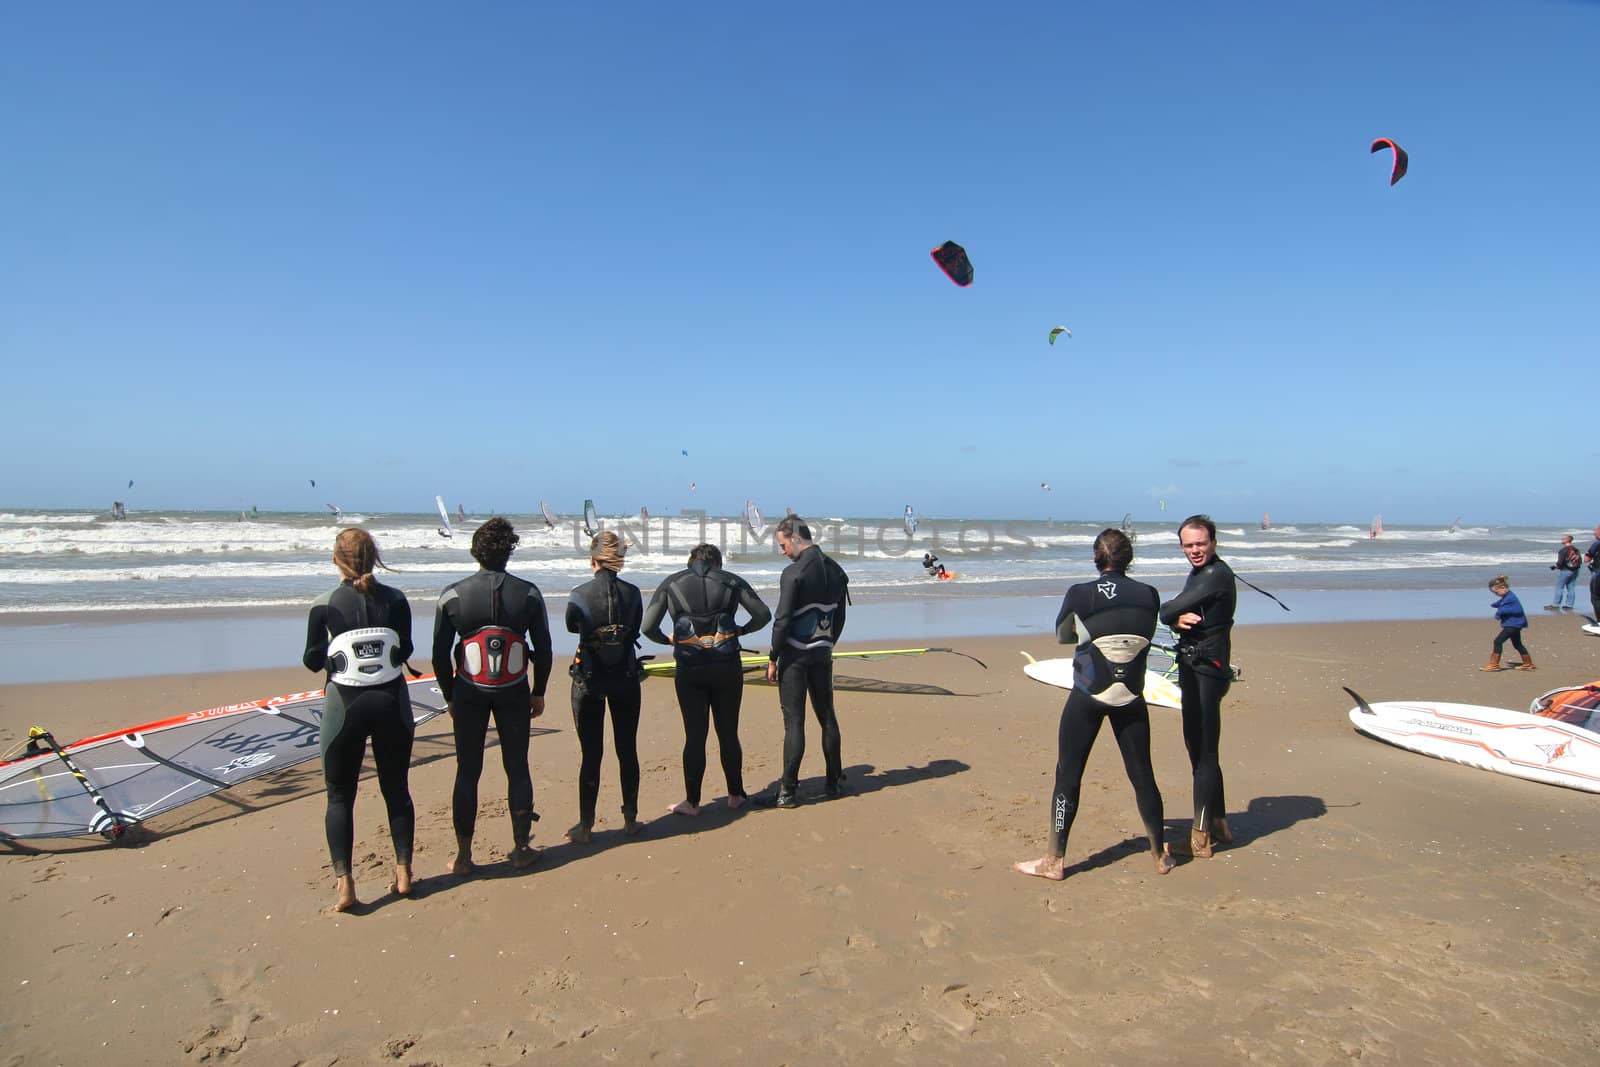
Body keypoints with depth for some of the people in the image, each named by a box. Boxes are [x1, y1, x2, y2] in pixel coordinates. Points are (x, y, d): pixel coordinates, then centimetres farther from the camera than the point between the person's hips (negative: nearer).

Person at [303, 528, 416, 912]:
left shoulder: (325, 605, -10)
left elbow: (313, 661, -3)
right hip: (391, 703, 2)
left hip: (345, 707, -2)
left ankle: (344, 884, 3)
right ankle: (403, 873, 19)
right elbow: (404, 652, 3)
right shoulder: (395, 600, -5)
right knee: (396, 789, 15)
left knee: (340, 794, 10)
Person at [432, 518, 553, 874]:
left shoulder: (453, 594, -5)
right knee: (517, 767, 10)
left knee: (467, 771, 8)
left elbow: (440, 654, -2)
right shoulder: (528, 593, -4)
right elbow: (543, 650, -1)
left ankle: (463, 856, 15)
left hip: (468, 692, 0)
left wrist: (450, 696, 10)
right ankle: (521, 848, 18)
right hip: (514, 692, 0)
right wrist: (538, 692, 10)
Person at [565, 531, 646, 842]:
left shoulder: (580, 595, -12)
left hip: (588, 680, -1)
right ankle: (630, 819, 21)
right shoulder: (632, 593, -7)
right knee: (627, 751, 12)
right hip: (625, 679, 2)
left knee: (591, 755, 6)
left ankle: (585, 826, 13)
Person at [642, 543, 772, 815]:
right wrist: (741, 630, 19)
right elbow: (763, 615, 2)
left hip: (689, 670, 0)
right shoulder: (732, 581, 5)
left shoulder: (671, 584, 4)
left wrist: (668, 640, 16)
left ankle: (692, 802, 13)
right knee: (728, 734, 13)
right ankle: (735, 795, 23)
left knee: (694, 736, 6)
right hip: (727, 668, 1)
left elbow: (648, 627, -3)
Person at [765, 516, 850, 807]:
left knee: (794, 721, -3)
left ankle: (789, 790, 1)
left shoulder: (794, 572, -15)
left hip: (795, 655, -6)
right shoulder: (836, 571, 7)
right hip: (822, 654, 7)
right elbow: (839, 618, 13)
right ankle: (835, 781, 22)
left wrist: (773, 658, -8)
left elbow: (782, 620, -16)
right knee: (827, 716, 14)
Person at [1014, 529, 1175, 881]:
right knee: (1142, 775, 16)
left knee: (1068, 775, 6)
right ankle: (1160, 855, 29)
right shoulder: (1149, 596, -5)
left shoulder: (1080, 595, -13)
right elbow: (1147, 635, 11)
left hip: (1087, 696, -3)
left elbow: (1062, 635, 2)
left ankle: (1055, 861, 11)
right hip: (1131, 697, 3)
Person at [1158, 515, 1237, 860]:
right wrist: (1179, 620, -12)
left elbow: (1169, 611, -19)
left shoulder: (1218, 574, -15)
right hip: (1191, 667, 10)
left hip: (1208, 668, -10)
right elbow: (1175, 616, 9)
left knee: (1205, 752, -7)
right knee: (1197, 746, 16)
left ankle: (1201, 834, -4)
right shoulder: (1197, 575, 17)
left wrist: (1166, 612, 2)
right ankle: (1217, 821, 29)